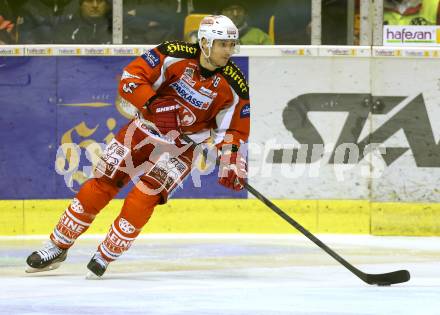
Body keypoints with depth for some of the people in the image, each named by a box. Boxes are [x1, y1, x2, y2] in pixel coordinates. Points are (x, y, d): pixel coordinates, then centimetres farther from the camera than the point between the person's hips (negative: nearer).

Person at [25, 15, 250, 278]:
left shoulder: (234, 86, -14)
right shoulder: (176, 55, -19)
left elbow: (234, 129, -4)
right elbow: (130, 78, -20)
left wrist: (232, 163, -18)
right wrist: (155, 104, -34)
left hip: (182, 147, 0)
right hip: (146, 128, 0)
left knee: (144, 196, -18)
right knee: (101, 184, -1)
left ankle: (106, 255, -1)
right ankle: (58, 247, 13)